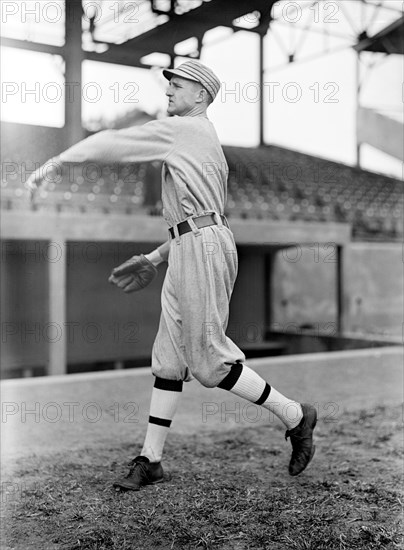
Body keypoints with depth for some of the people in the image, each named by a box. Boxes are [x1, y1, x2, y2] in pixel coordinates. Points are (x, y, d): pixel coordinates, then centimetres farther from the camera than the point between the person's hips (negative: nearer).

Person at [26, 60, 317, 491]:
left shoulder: (183, 129, -4)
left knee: (209, 359, -7)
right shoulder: (205, 141, 26)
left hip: (203, 247, -10)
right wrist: (156, 258, 23)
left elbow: (115, 143, -7)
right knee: (168, 355, 7)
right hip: (186, 250, 10)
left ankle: (294, 416, 7)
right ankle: (150, 460, 12)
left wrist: (55, 162, 0)